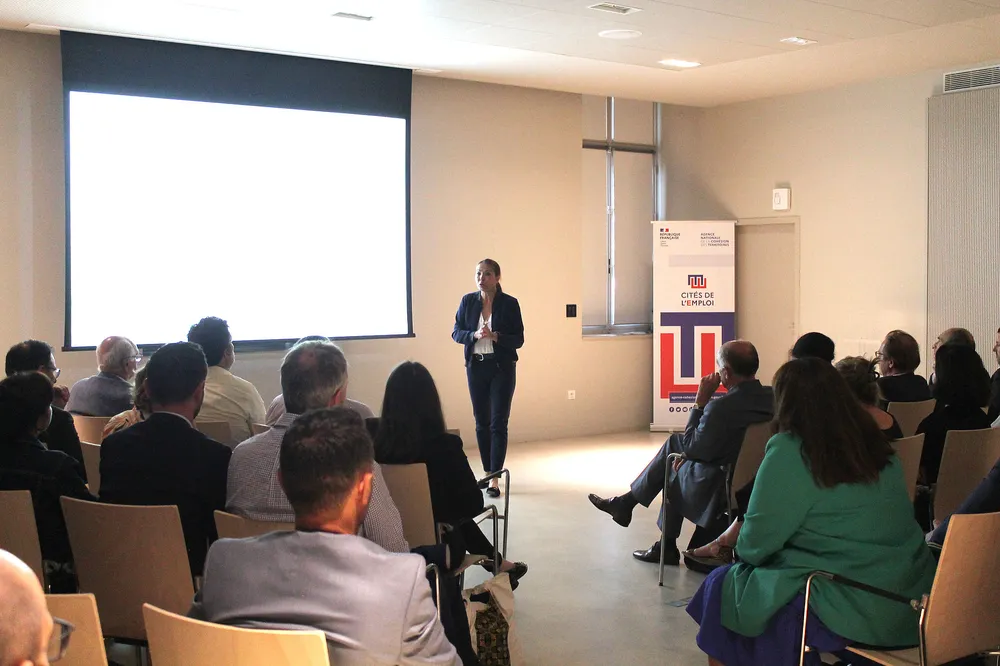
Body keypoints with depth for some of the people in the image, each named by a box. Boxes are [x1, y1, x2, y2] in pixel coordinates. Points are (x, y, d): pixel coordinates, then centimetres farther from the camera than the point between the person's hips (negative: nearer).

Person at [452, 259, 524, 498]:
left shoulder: (509, 304, -5)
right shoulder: (468, 301, 2)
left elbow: (519, 339, -5)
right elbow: (456, 333, 4)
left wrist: (495, 336, -22)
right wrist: (475, 335, -16)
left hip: (502, 367, -3)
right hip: (476, 366, 3)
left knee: (498, 423, -6)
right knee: (482, 422, 10)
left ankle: (495, 479, -4)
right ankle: (487, 472, 22)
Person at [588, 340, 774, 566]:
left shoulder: (720, 408, -30)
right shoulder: (773, 398, -7)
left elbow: (692, 448, -14)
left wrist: (701, 401, -12)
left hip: (719, 491, -7)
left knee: (674, 468, 25)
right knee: (674, 442, 20)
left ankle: (667, 547, 40)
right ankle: (626, 503, 33)